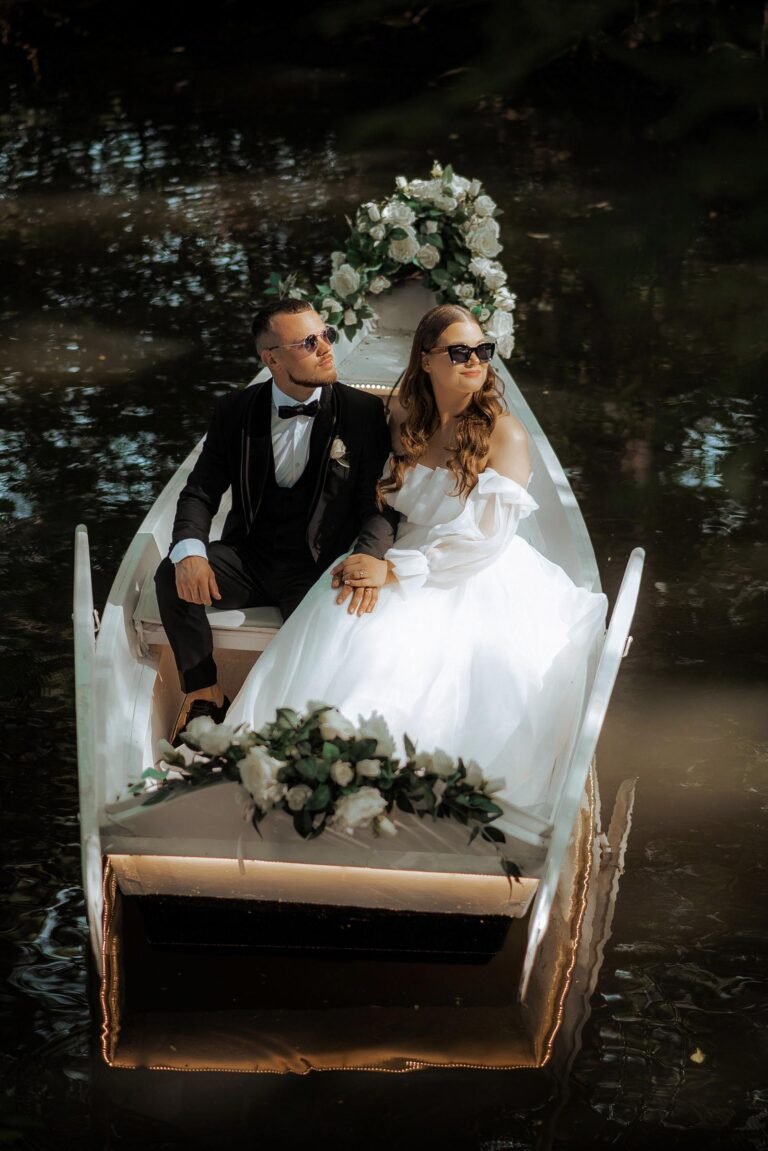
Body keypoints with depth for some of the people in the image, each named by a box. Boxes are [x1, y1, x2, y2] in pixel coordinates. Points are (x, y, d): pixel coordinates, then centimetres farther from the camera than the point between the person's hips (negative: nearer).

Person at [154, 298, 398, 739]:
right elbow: (202, 491, 0)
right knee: (173, 577, -24)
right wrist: (189, 551, -23)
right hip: (248, 554, 3)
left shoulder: (363, 412, -6)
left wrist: (368, 557, -32)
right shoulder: (236, 412, 1)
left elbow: (379, 502, -8)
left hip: (318, 566, -3)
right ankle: (204, 693, -6)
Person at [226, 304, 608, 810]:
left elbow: (485, 539, -15)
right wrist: (370, 565, -8)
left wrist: (395, 571, -18)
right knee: (334, 637, -24)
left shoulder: (504, 433, -8)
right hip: (409, 568, 5)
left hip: (478, 579, -5)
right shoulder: (404, 421, 8)